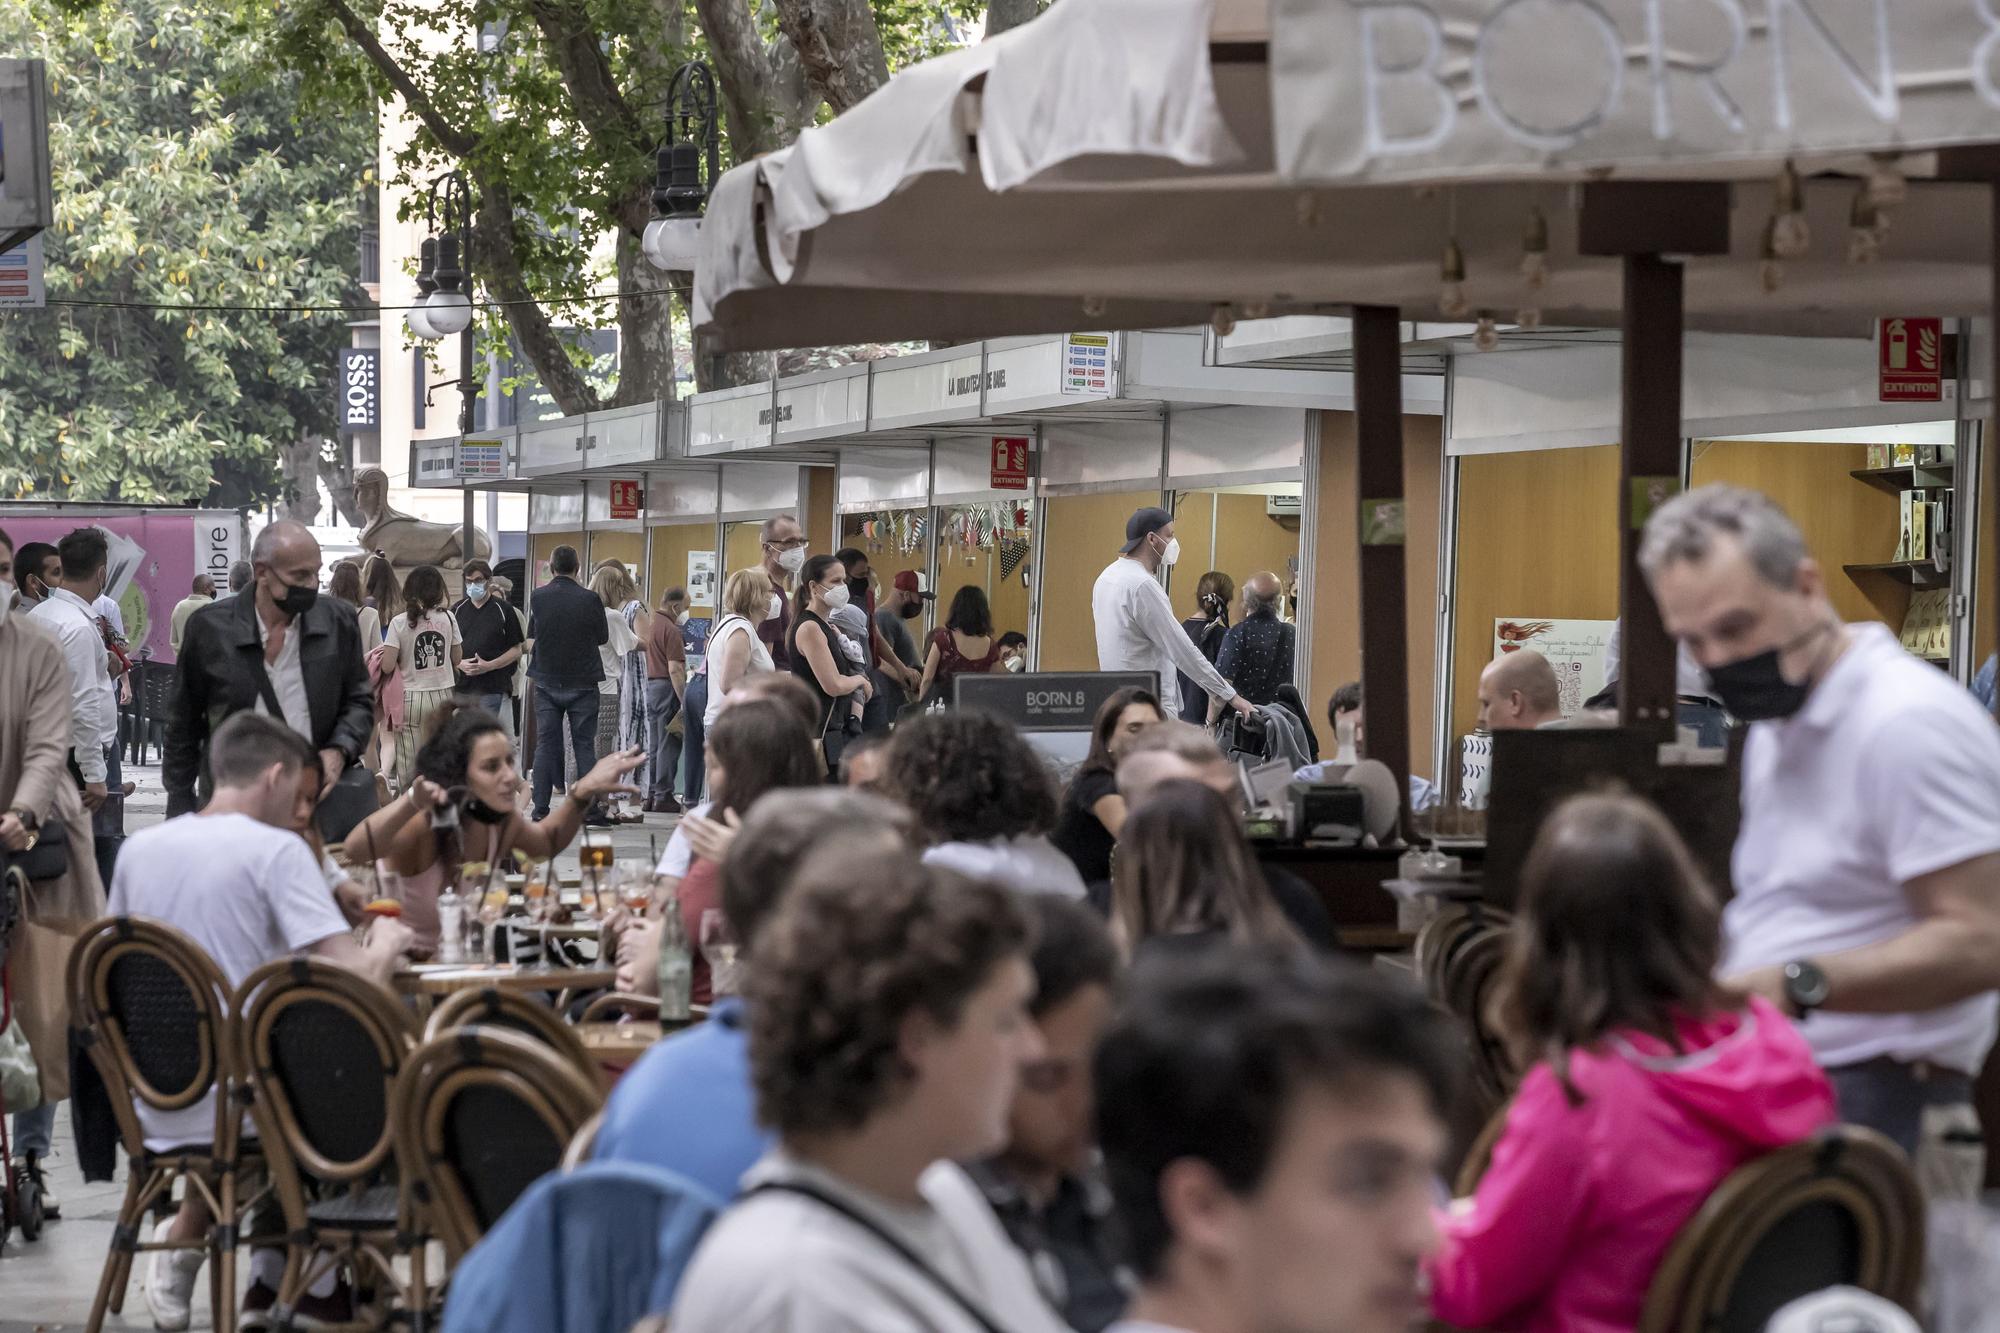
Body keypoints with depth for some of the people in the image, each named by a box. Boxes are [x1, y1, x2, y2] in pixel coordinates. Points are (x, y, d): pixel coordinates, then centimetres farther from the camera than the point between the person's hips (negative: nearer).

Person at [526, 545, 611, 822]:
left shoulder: (538, 597, -6)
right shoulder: (589, 599, -12)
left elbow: (530, 633, 6)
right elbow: (603, 637, -1)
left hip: (547, 682, 2)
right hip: (582, 682, -2)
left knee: (545, 744, 7)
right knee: (584, 745, 4)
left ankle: (541, 807, 5)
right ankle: (591, 807, 2)